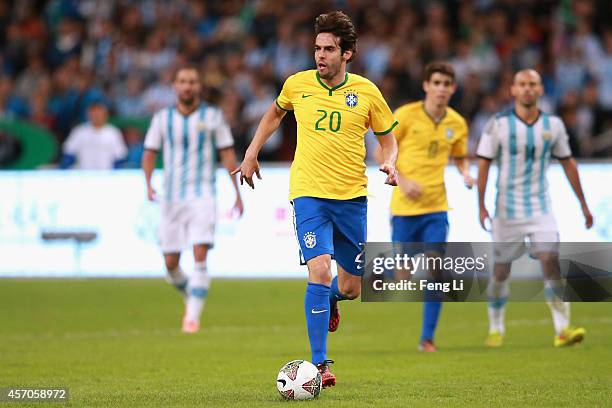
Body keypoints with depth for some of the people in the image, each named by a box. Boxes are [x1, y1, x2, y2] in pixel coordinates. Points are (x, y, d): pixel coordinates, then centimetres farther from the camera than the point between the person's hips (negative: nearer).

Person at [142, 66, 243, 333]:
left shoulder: (212, 116, 1)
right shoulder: (162, 118, 5)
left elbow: (227, 154, 5)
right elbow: (149, 153, 9)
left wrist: (237, 193, 2)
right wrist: (148, 184, -8)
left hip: (202, 195, -2)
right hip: (171, 198, 2)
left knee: (200, 256, -17)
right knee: (171, 262, 3)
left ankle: (193, 316, -14)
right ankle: (190, 296, 33)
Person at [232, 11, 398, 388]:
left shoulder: (366, 92, -1)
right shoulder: (298, 84, 0)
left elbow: (388, 137, 11)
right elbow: (276, 113, 23)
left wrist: (390, 163, -10)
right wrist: (252, 153, 17)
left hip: (352, 197, 2)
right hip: (309, 194, -2)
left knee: (352, 286, 9)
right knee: (320, 270, -20)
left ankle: (330, 300, 49)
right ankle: (320, 364, -16)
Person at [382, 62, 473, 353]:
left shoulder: (457, 124, 5)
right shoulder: (406, 115, -6)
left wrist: (466, 174, -1)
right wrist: (402, 181, -15)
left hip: (436, 207, 3)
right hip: (404, 207, -3)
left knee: (435, 269, -7)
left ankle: (427, 337, 1)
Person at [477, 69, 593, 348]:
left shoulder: (553, 125, 2)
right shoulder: (498, 124, -6)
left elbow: (567, 163, 12)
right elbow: (483, 164, -5)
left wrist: (583, 204, 14)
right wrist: (481, 206, -12)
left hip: (541, 209, 1)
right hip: (507, 210, -1)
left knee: (551, 261, -15)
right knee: (501, 270, 5)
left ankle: (562, 329, -17)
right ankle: (496, 330, 23)